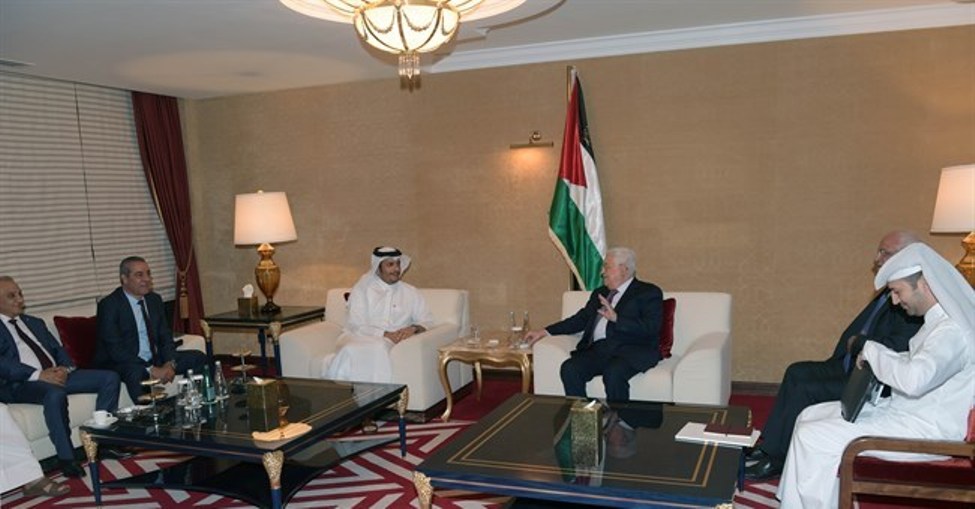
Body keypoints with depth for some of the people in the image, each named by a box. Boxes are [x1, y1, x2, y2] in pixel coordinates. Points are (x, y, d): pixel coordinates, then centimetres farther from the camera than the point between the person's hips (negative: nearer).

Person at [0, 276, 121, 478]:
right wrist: (38, 374, -22)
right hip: (22, 383, -7)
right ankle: (66, 458, -28)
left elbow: (58, 349, 19)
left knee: (109, 378, -10)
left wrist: (64, 368, -4)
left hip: (57, 375, 7)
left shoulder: (35, 323, 25)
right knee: (55, 393, -39)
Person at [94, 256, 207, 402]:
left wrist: (170, 363, -13)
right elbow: (115, 348, -20)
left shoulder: (155, 300, 8)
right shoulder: (109, 305, -12)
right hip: (119, 364, -7)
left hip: (154, 359, 7)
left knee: (198, 358, -7)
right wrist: (151, 369, -27)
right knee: (136, 372, -39)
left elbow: (165, 337, 9)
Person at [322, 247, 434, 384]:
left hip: (390, 342, 1)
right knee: (352, 351, -37)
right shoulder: (362, 289, 11)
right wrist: (386, 334, -16)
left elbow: (427, 320, 15)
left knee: (378, 348, -37)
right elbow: (357, 325, -1)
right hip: (358, 337, 0)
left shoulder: (411, 292, 18)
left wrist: (414, 328, -9)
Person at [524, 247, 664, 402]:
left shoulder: (649, 292, 5)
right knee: (569, 369, -22)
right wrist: (545, 331, 16)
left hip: (632, 350, -5)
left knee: (613, 373, -35)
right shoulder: (600, 293, 25)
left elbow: (651, 328, -8)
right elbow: (581, 319, 25)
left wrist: (616, 318, -18)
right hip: (598, 348, 5)